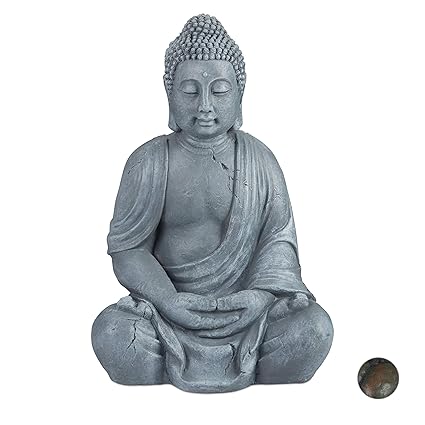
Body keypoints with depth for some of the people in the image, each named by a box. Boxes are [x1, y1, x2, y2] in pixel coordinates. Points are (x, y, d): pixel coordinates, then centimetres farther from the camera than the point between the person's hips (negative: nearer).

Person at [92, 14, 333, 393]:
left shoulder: (259, 159, 2)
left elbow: (279, 237, 1)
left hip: (244, 302, 1)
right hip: (170, 301, 0)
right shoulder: (148, 162, -1)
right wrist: (168, 300, -19)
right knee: (110, 331, -28)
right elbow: (127, 247, -3)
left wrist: (263, 293, -18)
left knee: (314, 327, -25)